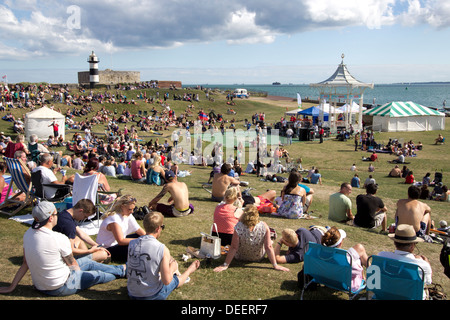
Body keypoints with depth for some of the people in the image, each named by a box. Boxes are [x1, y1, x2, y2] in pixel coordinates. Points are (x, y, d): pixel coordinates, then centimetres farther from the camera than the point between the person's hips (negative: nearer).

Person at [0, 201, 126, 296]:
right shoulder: (59, 239, -27)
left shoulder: (28, 234, -6)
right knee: (99, 275, 13)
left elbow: (25, 263, -1)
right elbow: (72, 264, -12)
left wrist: (11, 287, 8)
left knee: (88, 262, 22)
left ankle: (121, 269, 40)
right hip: (60, 288, -8)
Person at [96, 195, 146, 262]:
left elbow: (138, 229, 1)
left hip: (119, 242, 10)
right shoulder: (114, 218, -28)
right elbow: (121, 241, -32)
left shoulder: (127, 214, -1)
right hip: (107, 249, -9)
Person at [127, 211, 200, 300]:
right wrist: (172, 268, 4)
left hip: (132, 294, 5)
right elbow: (166, 281, -18)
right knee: (176, 279, 23)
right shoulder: (163, 249, -21)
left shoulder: (131, 243, -6)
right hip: (152, 296, -5)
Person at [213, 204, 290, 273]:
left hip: (241, 257, -1)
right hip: (258, 258, 1)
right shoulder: (264, 227, -29)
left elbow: (234, 248, -27)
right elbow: (269, 247, -24)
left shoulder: (238, 228, -33)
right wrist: (275, 265, -13)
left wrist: (225, 265, -16)